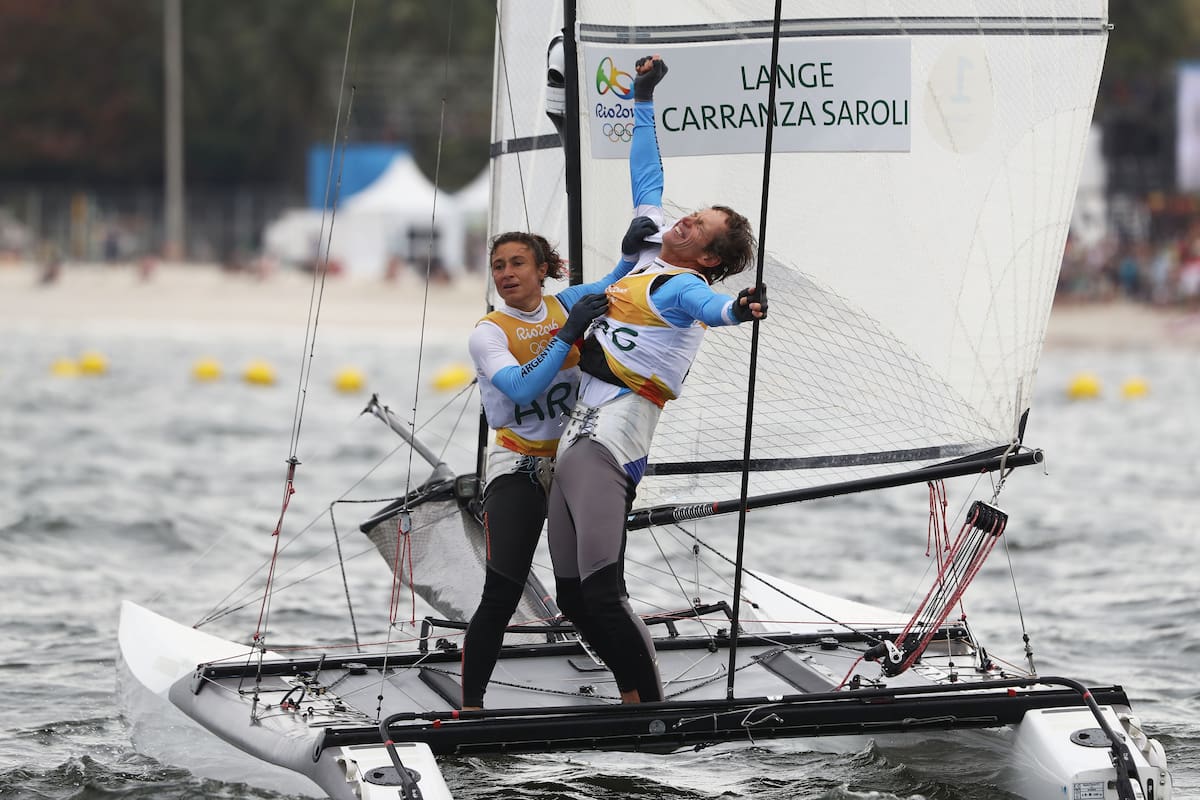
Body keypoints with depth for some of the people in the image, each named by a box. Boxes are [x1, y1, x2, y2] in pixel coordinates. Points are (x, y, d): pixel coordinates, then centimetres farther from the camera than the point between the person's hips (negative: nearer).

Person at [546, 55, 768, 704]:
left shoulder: (680, 286, -7)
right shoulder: (654, 254, 18)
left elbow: (705, 304, -30)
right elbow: (646, 182, 31)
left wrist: (735, 310, -53)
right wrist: (643, 102, 36)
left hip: (606, 445, -9)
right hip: (576, 440, 9)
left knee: (601, 594, -21)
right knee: (573, 597, 7)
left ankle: (652, 708, -19)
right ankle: (635, 699, 14)